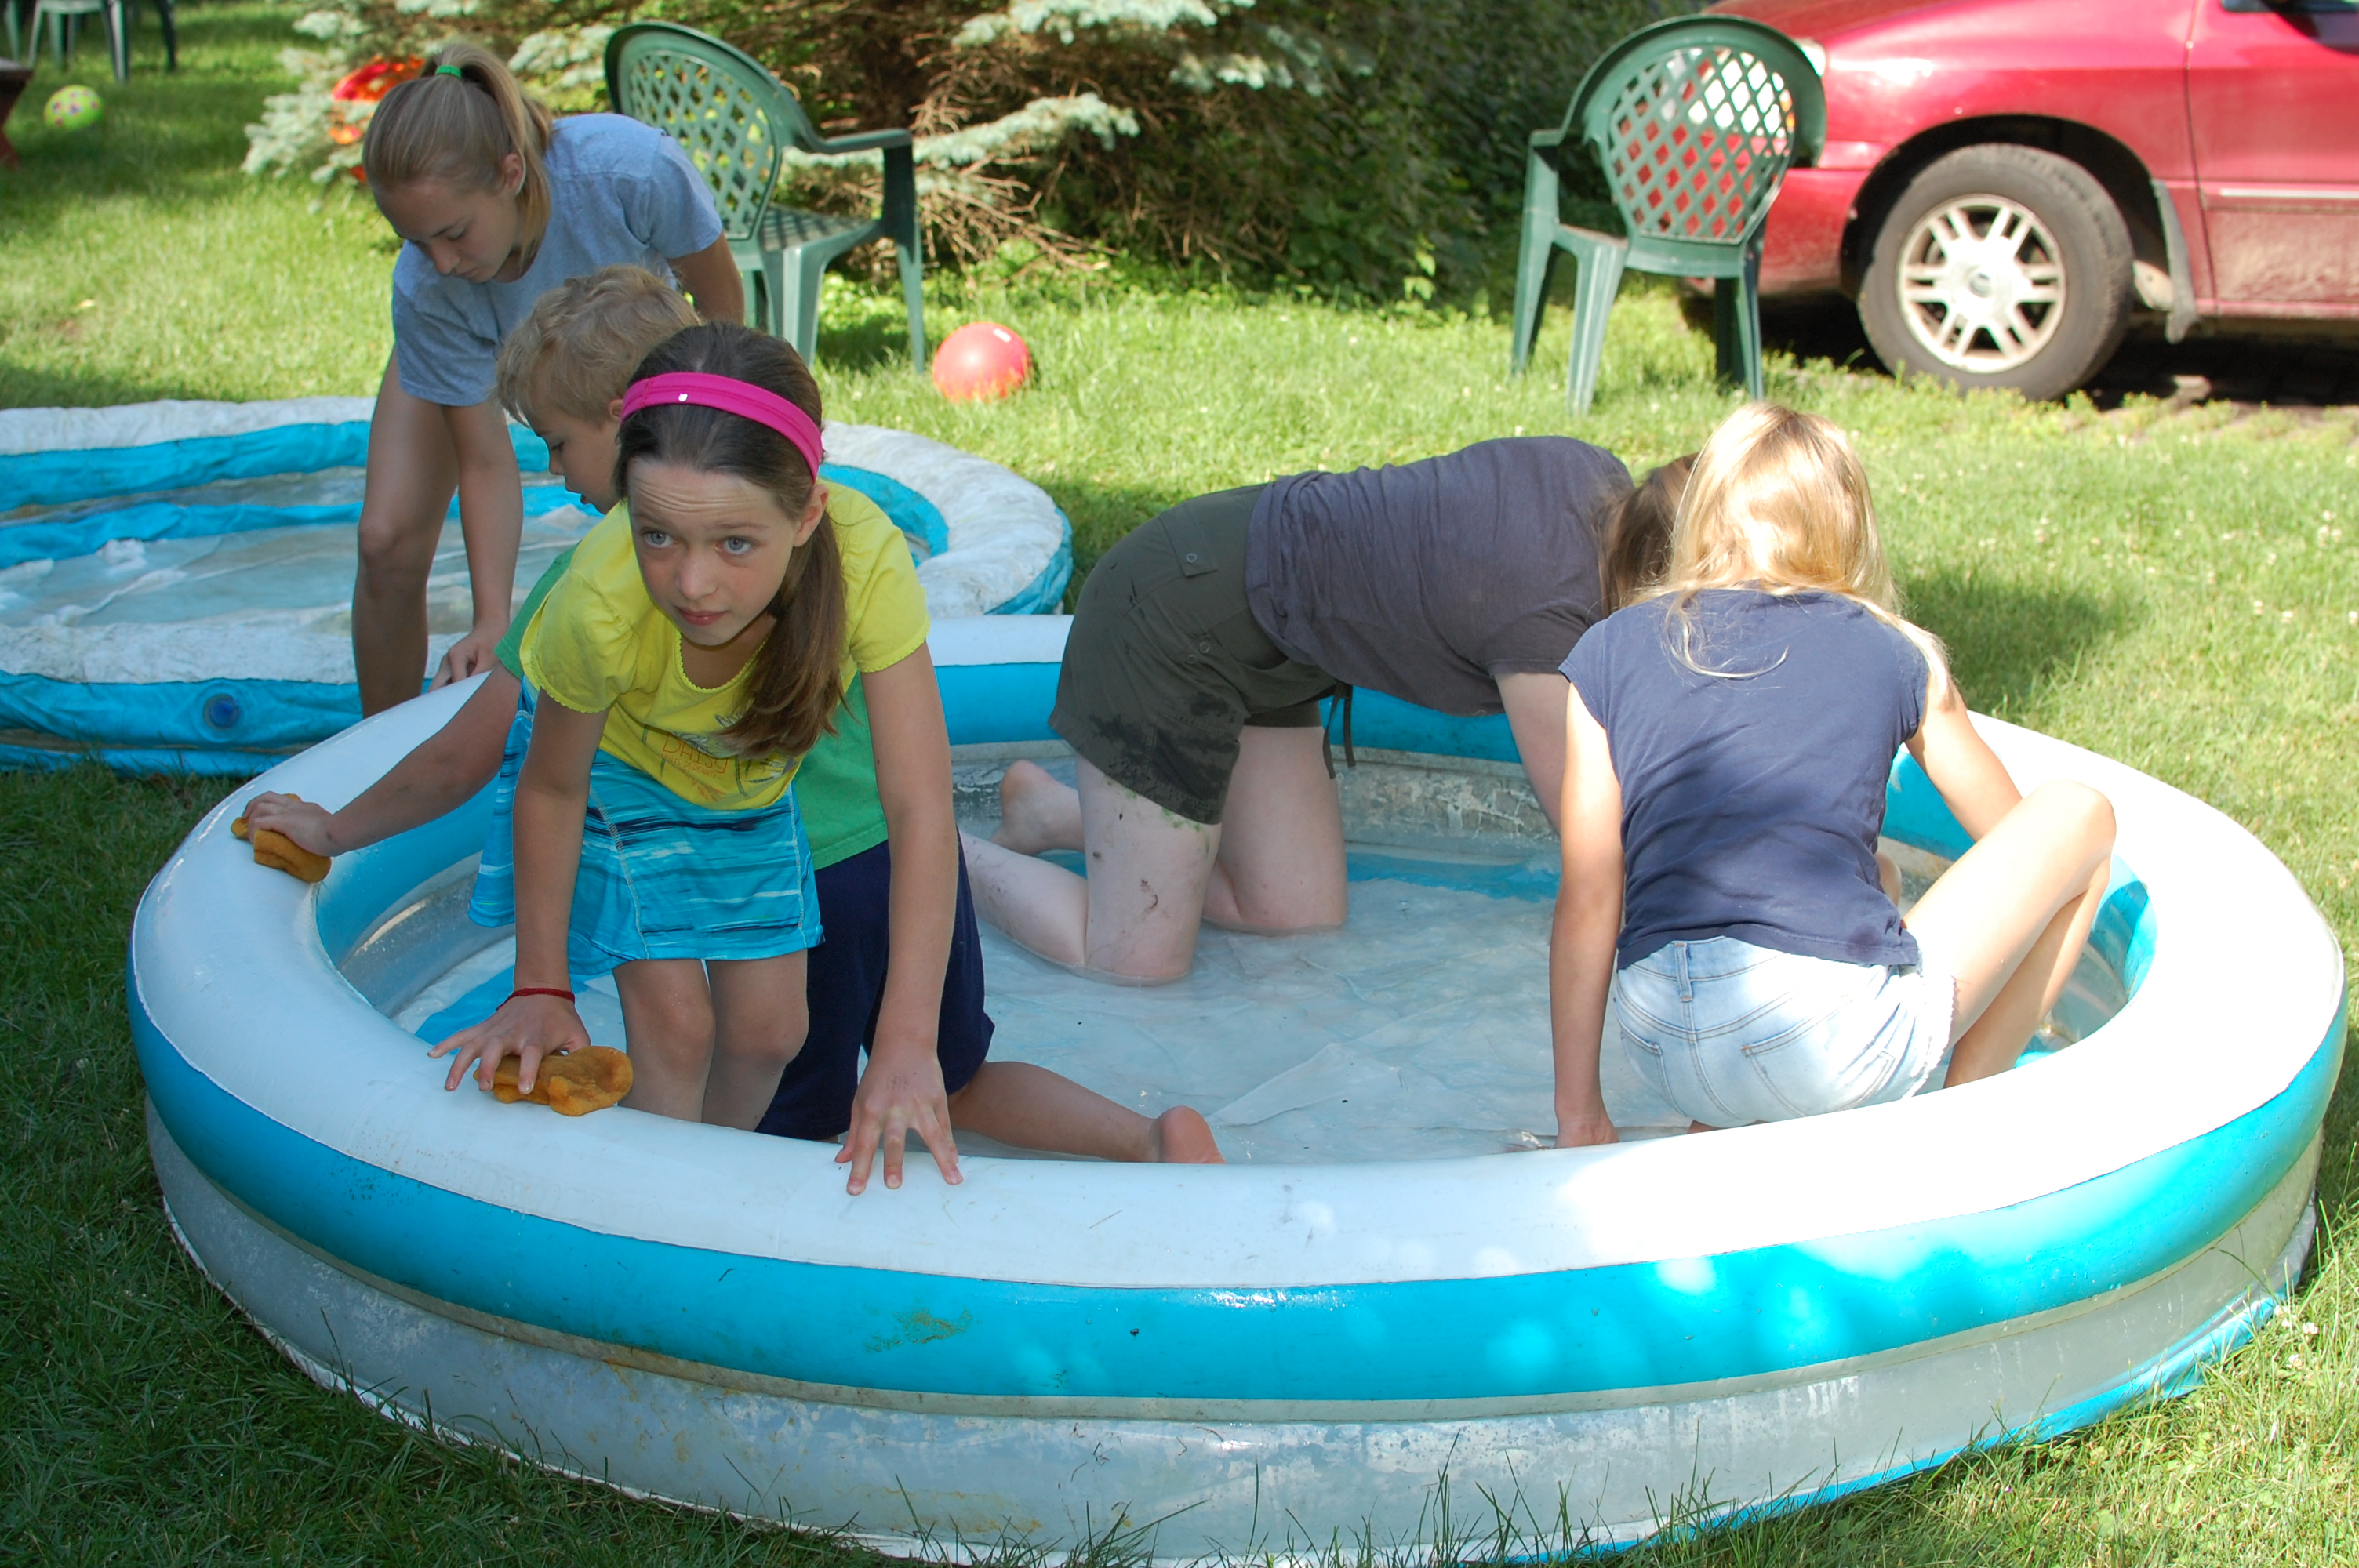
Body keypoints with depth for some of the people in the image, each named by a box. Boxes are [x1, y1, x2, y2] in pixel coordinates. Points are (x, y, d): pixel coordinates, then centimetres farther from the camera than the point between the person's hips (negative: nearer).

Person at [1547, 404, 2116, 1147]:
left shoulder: (1609, 651, 13)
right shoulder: (1892, 653, 12)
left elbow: (1586, 901, 8)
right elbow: (2014, 837, 27)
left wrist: (1577, 1111, 14)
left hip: (1664, 1053, 4)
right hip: (1842, 1043, -4)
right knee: (2080, 813, 18)